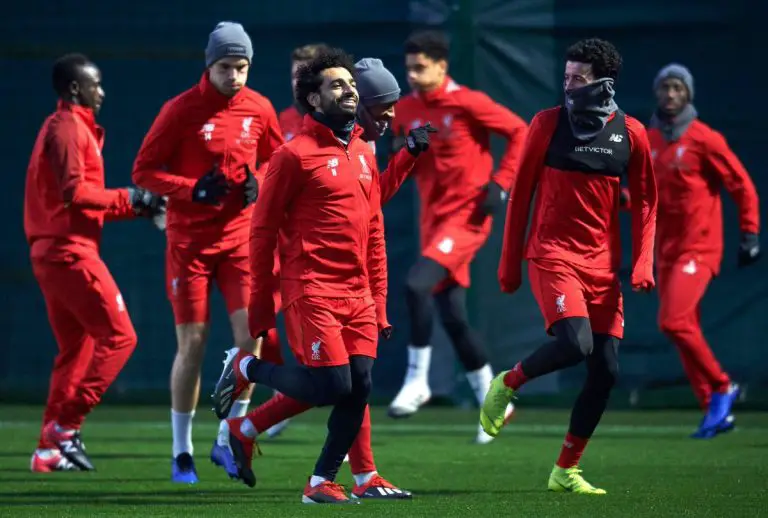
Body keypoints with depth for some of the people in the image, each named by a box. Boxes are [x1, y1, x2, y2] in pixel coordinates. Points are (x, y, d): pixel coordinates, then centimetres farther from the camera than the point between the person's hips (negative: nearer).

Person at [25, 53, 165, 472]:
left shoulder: (68, 127, 21)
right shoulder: (68, 128, -10)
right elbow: (74, 192, -19)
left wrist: (135, 207, 12)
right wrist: (128, 199, -9)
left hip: (51, 253, 10)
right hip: (70, 252, -10)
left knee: (76, 348, 12)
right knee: (118, 336, -9)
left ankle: (50, 449, 11)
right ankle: (64, 426, -11)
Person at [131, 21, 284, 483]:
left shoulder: (259, 109, 2)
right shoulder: (182, 110, -8)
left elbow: (275, 157, 18)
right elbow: (144, 171, -5)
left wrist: (258, 183, -4)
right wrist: (193, 189, -19)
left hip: (241, 237, 3)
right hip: (191, 240, -3)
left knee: (251, 333, -10)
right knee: (192, 343, -1)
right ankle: (182, 451, 12)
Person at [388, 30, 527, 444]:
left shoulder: (467, 103, -11)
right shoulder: (406, 111, 6)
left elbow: (519, 133, -8)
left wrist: (500, 185, -14)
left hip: (467, 215, -7)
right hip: (433, 218, 7)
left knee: (417, 284, -24)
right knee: (452, 316, 8)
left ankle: (417, 381, -12)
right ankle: (492, 402, 21)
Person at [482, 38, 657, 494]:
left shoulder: (630, 133, 3)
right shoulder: (549, 123, -2)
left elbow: (645, 201, 9)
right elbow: (521, 194, 2)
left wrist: (643, 263, -2)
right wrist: (510, 263, 2)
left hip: (603, 263, 4)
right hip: (553, 255, -4)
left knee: (606, 370, -1)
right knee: (575, 344, -25)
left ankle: (566, 470, 11)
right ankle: (507, 384, 4)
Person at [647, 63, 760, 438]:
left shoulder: (704, 139, -9)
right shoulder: (647, 141, 10)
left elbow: (742, 185, -6)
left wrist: (750, 234, -9)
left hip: (699, 248, -7)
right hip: (666, 250, 7)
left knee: (674, 322, -19)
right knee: (684, 330, 8)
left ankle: (721, 387, -1)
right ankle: (715, 410, 16)